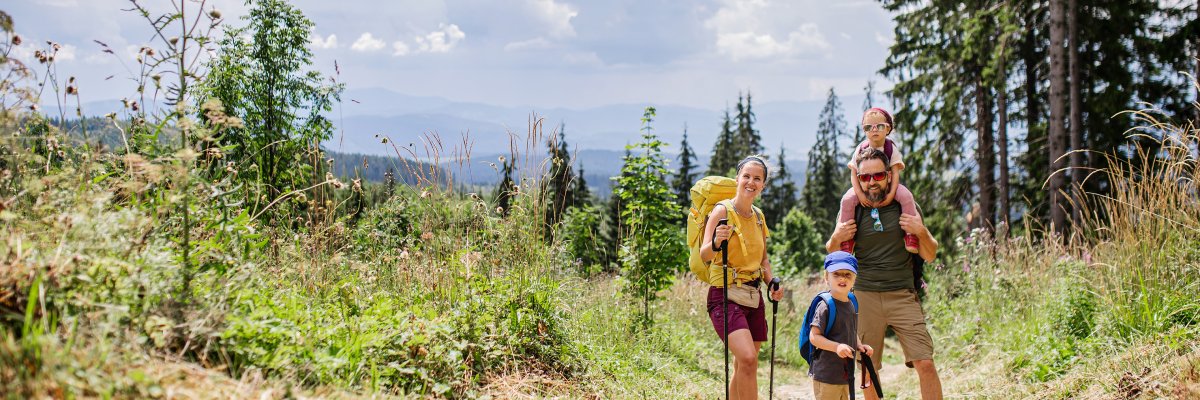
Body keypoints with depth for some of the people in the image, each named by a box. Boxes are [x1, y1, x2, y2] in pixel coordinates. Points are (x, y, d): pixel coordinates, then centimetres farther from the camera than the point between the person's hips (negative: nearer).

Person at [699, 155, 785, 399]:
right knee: (747, 359, -24)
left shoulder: (759, 216, 11)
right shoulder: (722, 210, -9)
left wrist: (772, 284, 3)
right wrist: (716, 242, -41)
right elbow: (704, 255, -19)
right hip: (725, 295, -7)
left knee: (744, 368, 9)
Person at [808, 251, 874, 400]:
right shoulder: (825, 306, -16)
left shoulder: (851, 305, 9)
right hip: (826, 374, -8)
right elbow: (814, 337, -19)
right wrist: (836, 347, -29)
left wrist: (860, 346, 4)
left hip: (846, 373, 8)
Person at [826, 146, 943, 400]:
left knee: (925, 363, -12)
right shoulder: (852, 210, 5)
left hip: (903, 296, -1)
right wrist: (835, 239, -6)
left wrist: (922, 232, -11)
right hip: (865, 297, 1)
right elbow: (833, 255, 16)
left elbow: (929, 256, 8)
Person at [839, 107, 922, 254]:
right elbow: (854, 174, -7)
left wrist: (892, 193, -24)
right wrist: (860, 194, -21)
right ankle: (846, 237, -13)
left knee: (906, 196, -28)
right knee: (847, 199, -27)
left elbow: (895, 172, -12)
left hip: (887, 184, 0)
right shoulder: (861, 149, -8)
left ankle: (911, 235, -17)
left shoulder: (891, 148, -8)